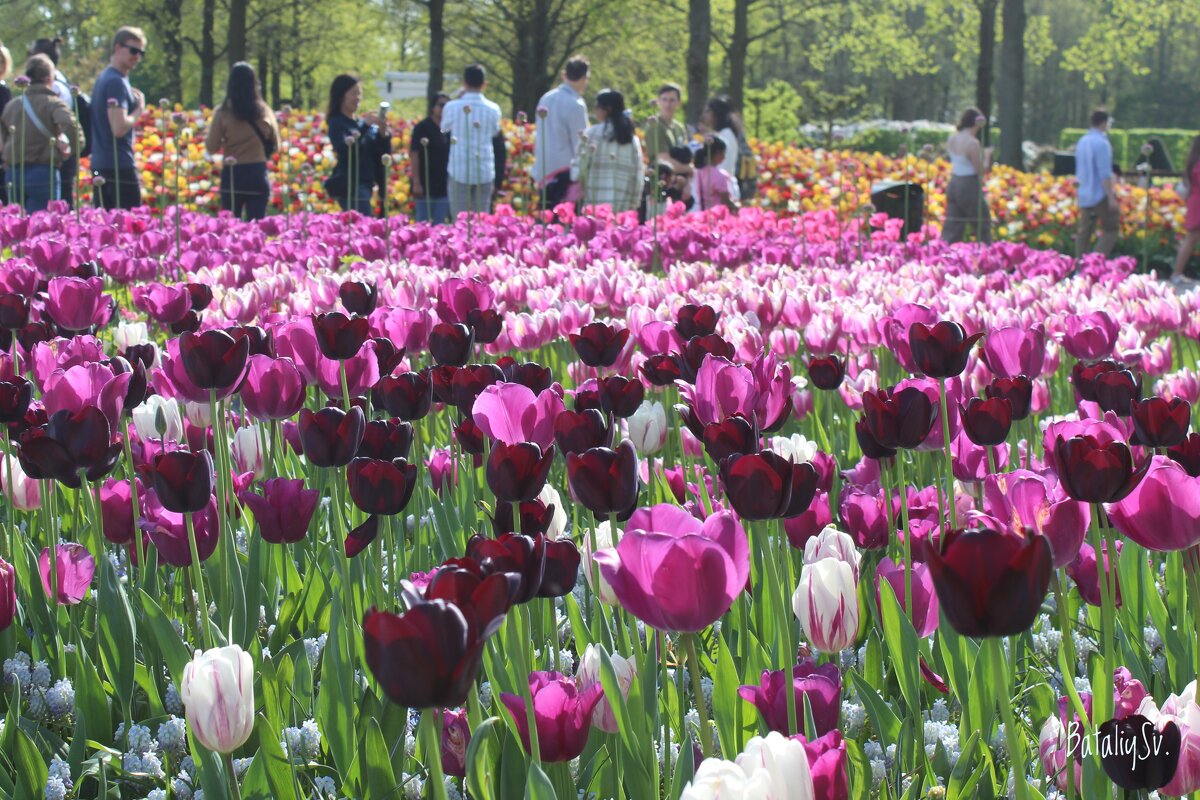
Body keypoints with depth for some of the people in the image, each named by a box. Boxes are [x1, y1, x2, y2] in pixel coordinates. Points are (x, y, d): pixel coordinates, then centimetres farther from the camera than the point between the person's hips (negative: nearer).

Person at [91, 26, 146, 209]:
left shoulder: (104, 77, 16)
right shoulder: (116, 82, -15)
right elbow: (119, 128, -23)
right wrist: (139, 111, -7)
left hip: (100, 166, 10)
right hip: (119, 167, -10)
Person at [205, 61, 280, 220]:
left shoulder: (223, 112, -7)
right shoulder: (265, 112, 0)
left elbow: (212, 148, -4)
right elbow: (275, 146, 8)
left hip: (231, 175, -1)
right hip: (258, 174, 1)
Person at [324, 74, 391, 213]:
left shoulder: (363, 123, 16)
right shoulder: (337, 123, -3)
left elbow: (383, 154, 14)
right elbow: (345, 150, -21)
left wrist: (383, 134, -4)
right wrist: (364, 126, -21)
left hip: (365, 184, 7)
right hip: (349, 185, -7)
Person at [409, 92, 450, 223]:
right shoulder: (422, 128, -6)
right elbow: (414, 155, -10)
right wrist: (416, 182, -15)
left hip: (443, 186, 5)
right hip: (426, 186, -5)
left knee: (439, 225, 8)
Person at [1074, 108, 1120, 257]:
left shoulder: (1082, 142, 11)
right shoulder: (1101, 143, -15)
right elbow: (1105, 174, -19)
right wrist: (1111, 198, -18)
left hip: (1084, 196, 8)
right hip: (1101, 195, -8)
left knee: (1084, 231, 9)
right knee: (1111, 230, -1)